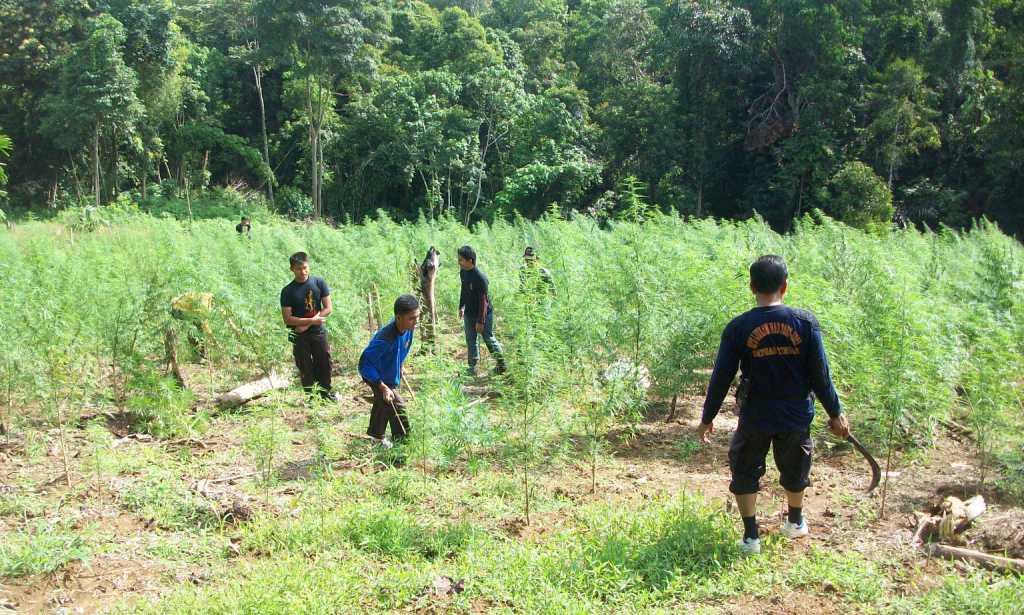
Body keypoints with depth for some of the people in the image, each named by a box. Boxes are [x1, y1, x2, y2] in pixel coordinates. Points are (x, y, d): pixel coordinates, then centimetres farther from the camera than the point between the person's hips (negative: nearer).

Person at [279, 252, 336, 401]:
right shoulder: (287, 291, -8)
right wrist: (311, 320, -20)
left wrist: (307, 324, -12)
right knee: (305, 367, 5)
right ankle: (310, 396, 17)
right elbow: (287, 319, -11)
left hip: (318, 332, 1)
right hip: (299, 336, -1)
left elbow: (327, 309, -4)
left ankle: (326, 392, 25)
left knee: (324, 363, 7)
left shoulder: (319, 283, -4)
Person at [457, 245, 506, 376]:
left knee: (489, 339, 4)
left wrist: (481, 321, -22)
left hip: (484, 313, -7)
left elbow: (483, 301, -24)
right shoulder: (463, 272, -3)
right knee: (470, 339, 10)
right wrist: (461, 306, 18)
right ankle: (472, 367, 19)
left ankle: (501, 365, 20)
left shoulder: (480, 278, -28)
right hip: (469, 312, 7)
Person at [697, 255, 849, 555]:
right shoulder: (805, 322, -11)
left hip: (755, 418, -2)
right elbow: (820, 374, -8)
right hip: (796, 416, 2)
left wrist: (707, 418, 3)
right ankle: (795, 522, 45)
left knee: (745, 472, 17)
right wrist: (836, 413, 5)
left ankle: (751, 537, 18)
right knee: (794, 469, 25)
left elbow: (721, 378, -8)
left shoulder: (738, 327, -13)